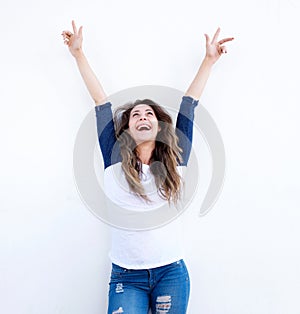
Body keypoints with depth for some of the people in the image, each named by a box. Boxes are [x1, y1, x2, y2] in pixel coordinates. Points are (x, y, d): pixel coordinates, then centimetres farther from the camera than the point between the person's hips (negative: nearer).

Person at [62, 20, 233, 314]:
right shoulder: (115, 162, -2)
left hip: (171, 273, 1)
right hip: (126, 276, -1)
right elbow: (101, 102, 1)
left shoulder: (174, 159, 1)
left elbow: (189, 103, 5)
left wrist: (209, 59, 12)